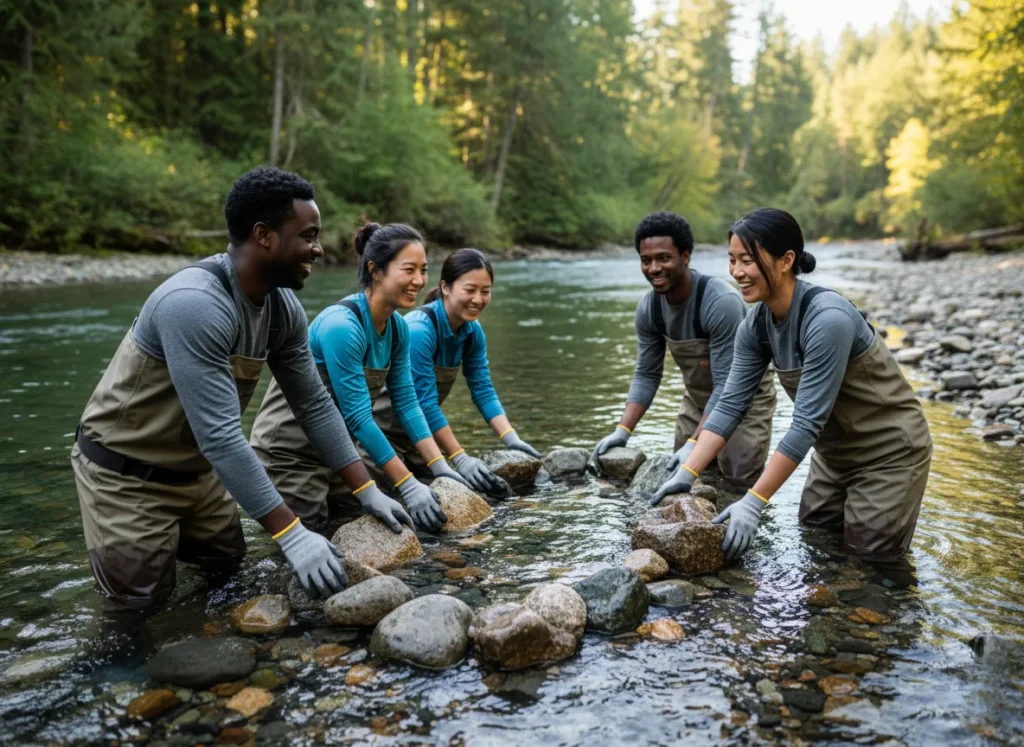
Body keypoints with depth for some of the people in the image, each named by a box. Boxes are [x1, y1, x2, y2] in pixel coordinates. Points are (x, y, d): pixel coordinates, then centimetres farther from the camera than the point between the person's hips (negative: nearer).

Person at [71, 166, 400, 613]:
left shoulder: (282, 307, -10)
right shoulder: (194, 305, -35)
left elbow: (314, 405, -3)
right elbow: (222, 438, -37)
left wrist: (368, 492, -7)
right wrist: (290, 535, -36)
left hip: (196, 468, 8)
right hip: (125, 472, -7)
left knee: (226, 562, 20)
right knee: (142, 603, 3)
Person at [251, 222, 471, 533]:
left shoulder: (397, 327, -5)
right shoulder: (342, 325, -30)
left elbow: (406, 402, -1)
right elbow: (358, 417, -30)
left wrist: (440, 467, -8)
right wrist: (408, 485, -28)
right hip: (289, 448, -8)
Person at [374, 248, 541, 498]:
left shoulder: (473, 331, -6)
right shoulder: (420, 330, -29)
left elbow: (483, 390, -5)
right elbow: (425, 403, -29)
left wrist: (512, 439, -17)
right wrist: (460, 458, -30)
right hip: (382, 430, -7)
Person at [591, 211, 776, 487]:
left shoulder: (721, 302, -32)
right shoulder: (647, 308, -14)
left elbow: (728, 385, -32)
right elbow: (646, 376, -5)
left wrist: (695, 443, -39)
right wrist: (622, 430, -18)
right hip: (698, 397, 6)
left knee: (739, 479, -13)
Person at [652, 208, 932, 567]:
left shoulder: (827, 319, -33)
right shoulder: (756, 325, -10)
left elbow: (807, 422, -34)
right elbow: (729, 404, -11)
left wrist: (754, 502, -33)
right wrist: (686, 475, -19)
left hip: (888, 449, -7)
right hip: (835, 449, 7)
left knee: (868, 561, 2)